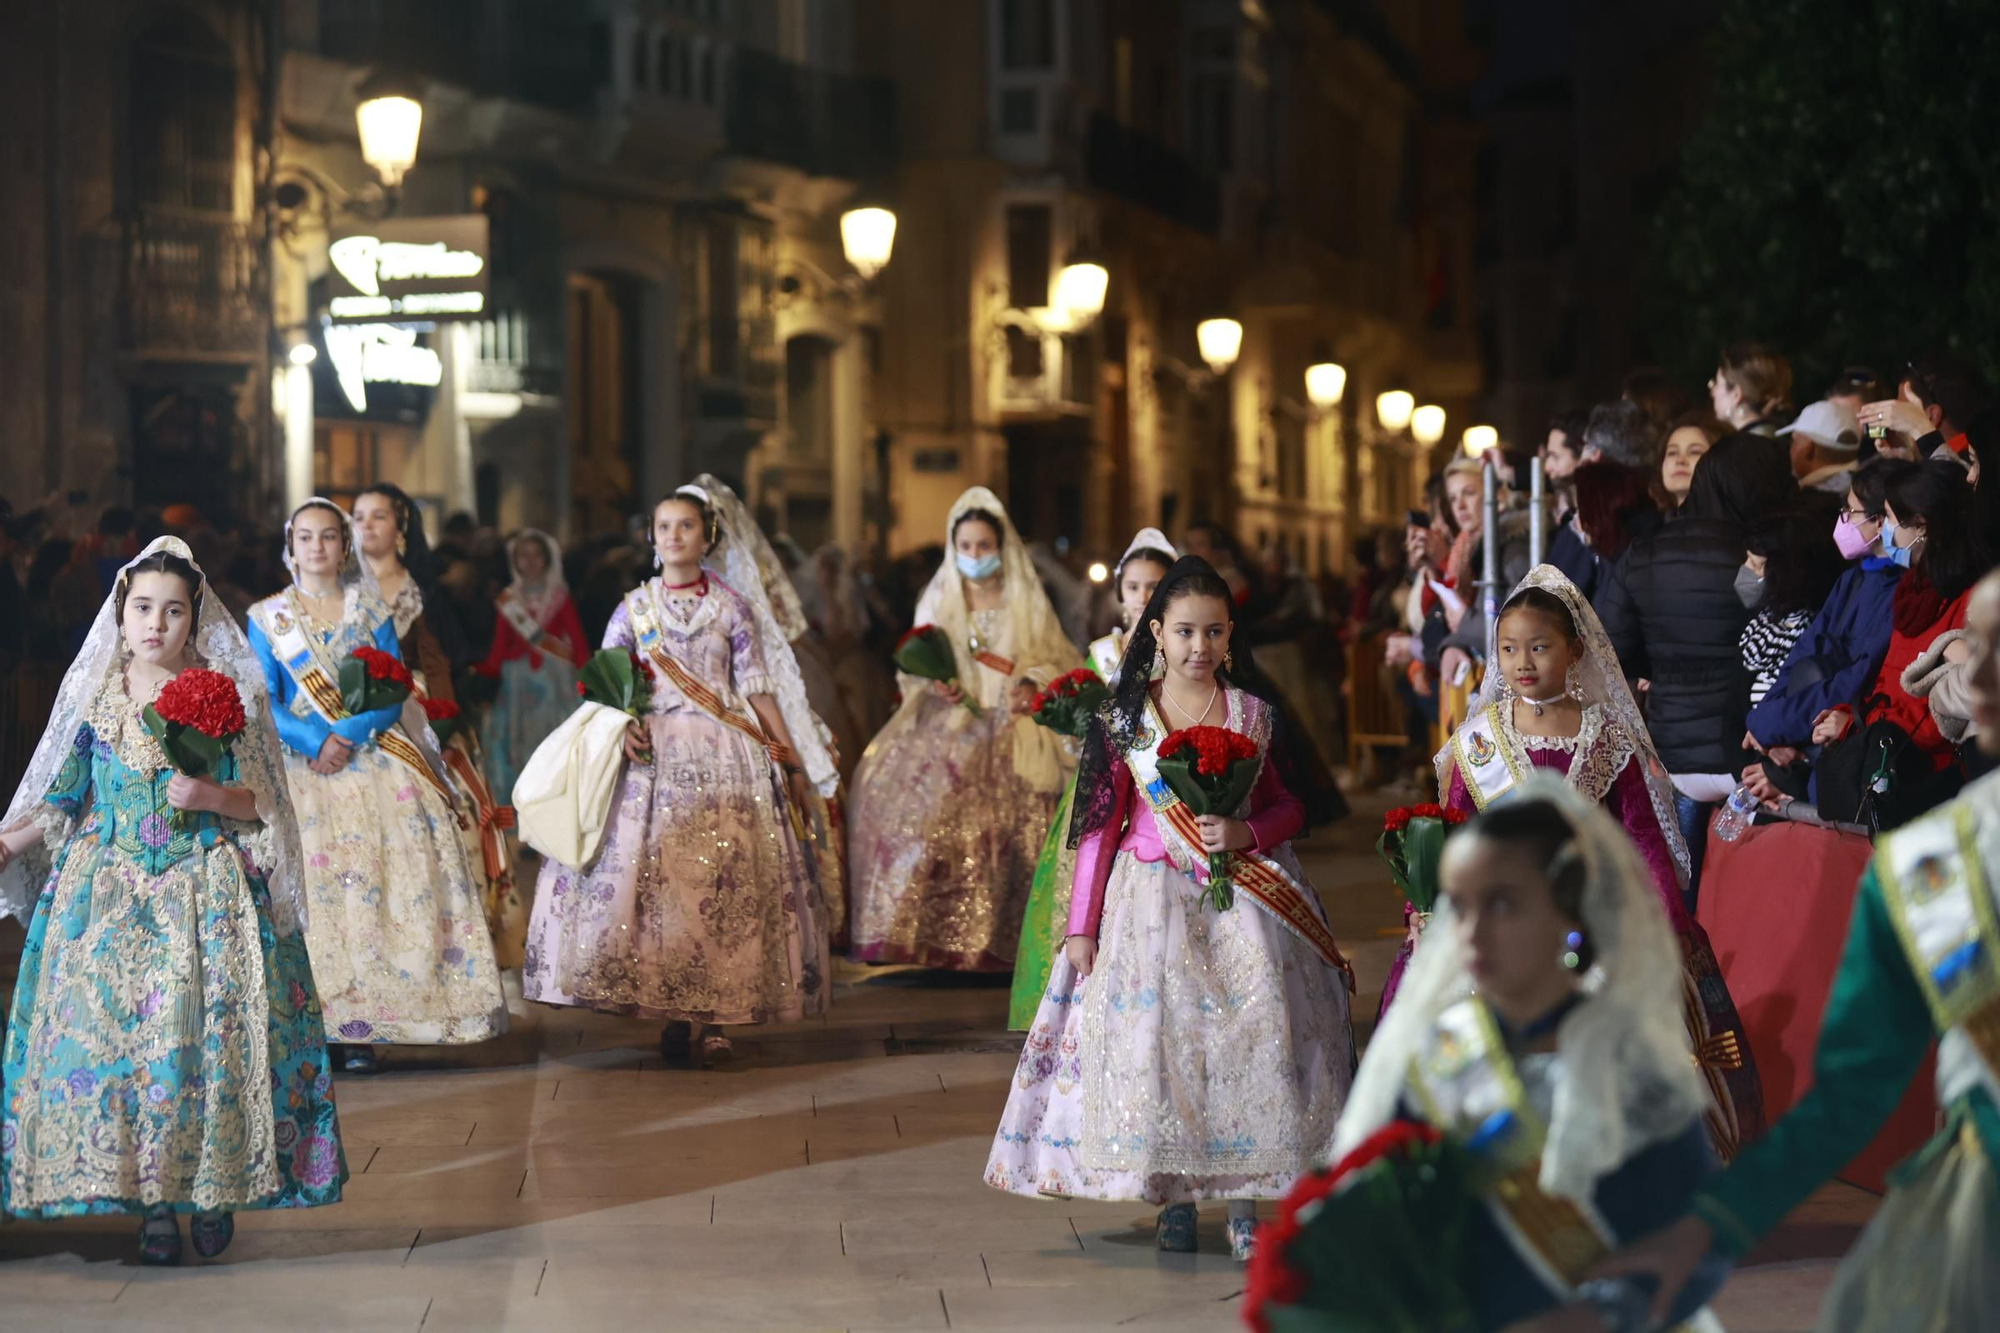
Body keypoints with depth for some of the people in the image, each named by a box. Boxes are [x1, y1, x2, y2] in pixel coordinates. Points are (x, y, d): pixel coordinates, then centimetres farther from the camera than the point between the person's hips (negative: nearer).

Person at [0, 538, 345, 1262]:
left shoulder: (226, 696, 1)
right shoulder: (94, 698, 7)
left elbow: (260, 805, 1)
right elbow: (62, 801, 10)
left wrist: (211, 796, -17)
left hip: (209, 895, -2)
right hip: (110, 894, 2)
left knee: (208, 1032, -10)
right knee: (104, 1028, -7)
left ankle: (214, 1189, 6)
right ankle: (150, 1201, 1)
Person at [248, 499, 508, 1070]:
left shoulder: (372, 611, 10)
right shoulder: (267, 617, 8)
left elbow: (394, 694, 2)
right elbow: (265, 702, 0)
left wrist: (349, 735, -14)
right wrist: (315, 741, -16)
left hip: (372, 764, 1)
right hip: (301, 767, -1)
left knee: (374, 888, -8)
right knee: (310, 889, -9)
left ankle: (361, 1029, -7)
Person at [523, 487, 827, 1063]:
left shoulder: (731, 607, 7)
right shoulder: (635, 606, 9)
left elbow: (758, 689, 7)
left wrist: (791, 760, 4)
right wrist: (623, 725, -12)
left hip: (723, 755, -1)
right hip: (652, 752, 1)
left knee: (722, 878, -7)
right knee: (647, 871, -10)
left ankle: (709, 1016, -3)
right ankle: (670, 1011, -4)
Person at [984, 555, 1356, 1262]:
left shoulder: (1253, 715, 3)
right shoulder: (1125, 720, 0)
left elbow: (1291, 807, 9)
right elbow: (1099, 825, 2)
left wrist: (1247, 832, -13)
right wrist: (1081, 925, 1)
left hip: (1245, 897, 1)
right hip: (1154, 898, -1)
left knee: (1249, 1031, -6)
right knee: (1157, 1033, -5)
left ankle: (1243, 1200, 3)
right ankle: (1174, 1195, 8)